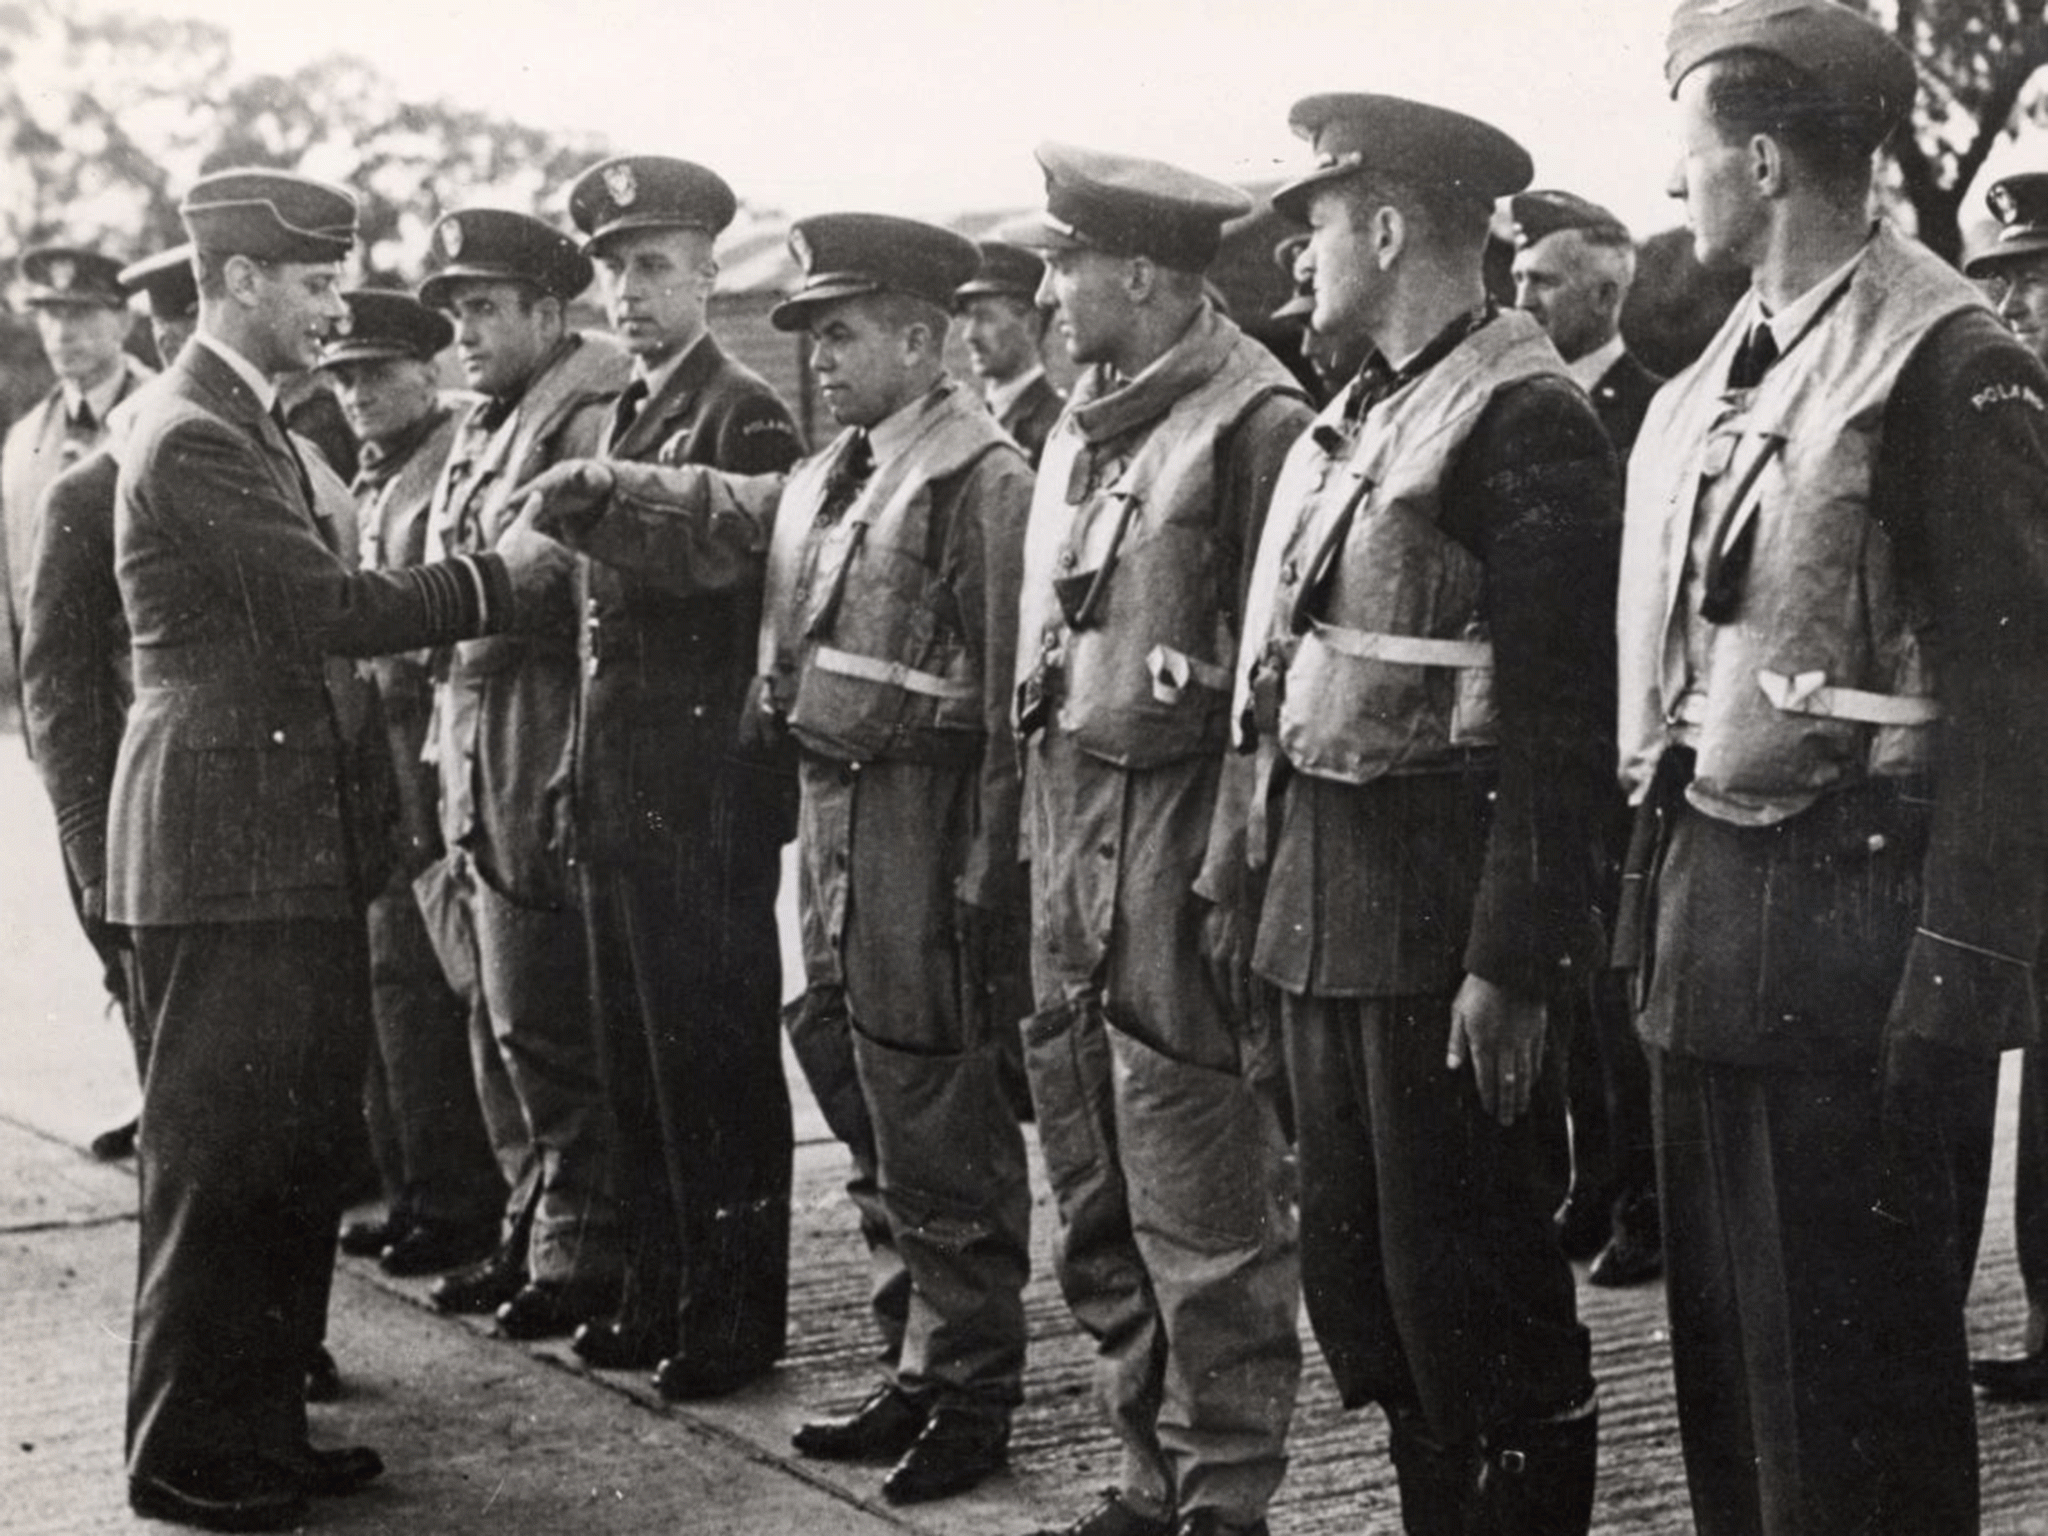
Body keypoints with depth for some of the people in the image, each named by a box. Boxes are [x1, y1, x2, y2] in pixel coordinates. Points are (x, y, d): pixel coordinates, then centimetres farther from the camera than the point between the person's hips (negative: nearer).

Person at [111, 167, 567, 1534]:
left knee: (297, 1145, 14)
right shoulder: (191, 437, -15)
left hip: (290, 842, 10)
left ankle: (264, 1423, 25)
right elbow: (327, 606, -20)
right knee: (218, 1152, -1)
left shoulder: (249, 424, 17)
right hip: (227, 843, -10)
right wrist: (499, 580, -13)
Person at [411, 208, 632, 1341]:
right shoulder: (483, 429, 19)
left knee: (544, 1024, -5)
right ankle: (531, 1231, 25)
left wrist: (577, 780, -21)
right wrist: (444, 757, 17)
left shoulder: (592, 419, -12)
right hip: (472, 764, 9)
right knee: (498, 1018, 14)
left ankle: (581, 1259, 6)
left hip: (542, 762, -9)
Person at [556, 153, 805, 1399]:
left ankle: (734, 1318, 10)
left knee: (717, 1060, 0)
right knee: (639, 1058, 14)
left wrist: (746, 778, -16)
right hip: (619, 789, 8)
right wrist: (586, 771, 14)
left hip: (707, 795, -8)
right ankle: (659, 1294, 25)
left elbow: (775, 610, -14)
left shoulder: (746, 416, -10)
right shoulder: (624, 417, 16)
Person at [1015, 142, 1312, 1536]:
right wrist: (1036, 843, 12)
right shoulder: (1082, 429, 15)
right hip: (1071, 832, 9)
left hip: (1178, 848, -9)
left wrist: (1232, 879, -19)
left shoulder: (1254, 424, -11)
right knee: (1099, 1208, 15)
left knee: (1203, 1211, -1)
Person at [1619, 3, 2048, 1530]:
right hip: (1709, 914, 8)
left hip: (1852, 918, -8)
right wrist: (1659, 899, 13)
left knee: (1854, 1382, 3)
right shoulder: (1723, 370, 12)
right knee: (1724, 1349, 18)